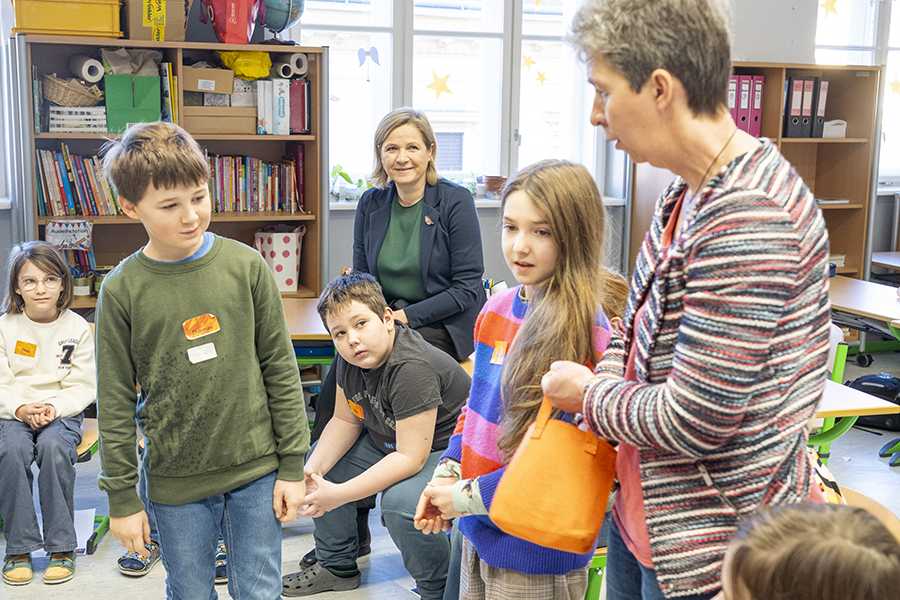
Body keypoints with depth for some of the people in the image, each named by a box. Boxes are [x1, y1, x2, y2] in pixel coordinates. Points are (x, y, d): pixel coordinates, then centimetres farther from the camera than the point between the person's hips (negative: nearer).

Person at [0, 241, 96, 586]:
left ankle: (61, 547, -21)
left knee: (53, 446, -33)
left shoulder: (77, 328, 0)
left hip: (62, 412, -1)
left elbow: (83, 387, 1)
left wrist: (54, 408, -17)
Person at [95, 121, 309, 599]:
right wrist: (121, 498, 0)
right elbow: (115, 403, -2)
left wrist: (293, 465, 0)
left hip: (257, 470, 1)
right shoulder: (121, 290, -7)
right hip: (176, 483, 0)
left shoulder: (246, 266, -5)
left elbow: (280, 368, 0)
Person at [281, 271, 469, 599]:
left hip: (447, 450, -9)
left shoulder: (412, 367, -34)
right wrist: (312, 470, -14)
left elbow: (410, 459, -33)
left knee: (400, 501, -34)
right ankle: (337, 566, 23)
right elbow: (345, 421, 4)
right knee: (321, 459, 6)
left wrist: (339, 494, -31)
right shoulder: (351, 358, -8)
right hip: (391, 439, 9)